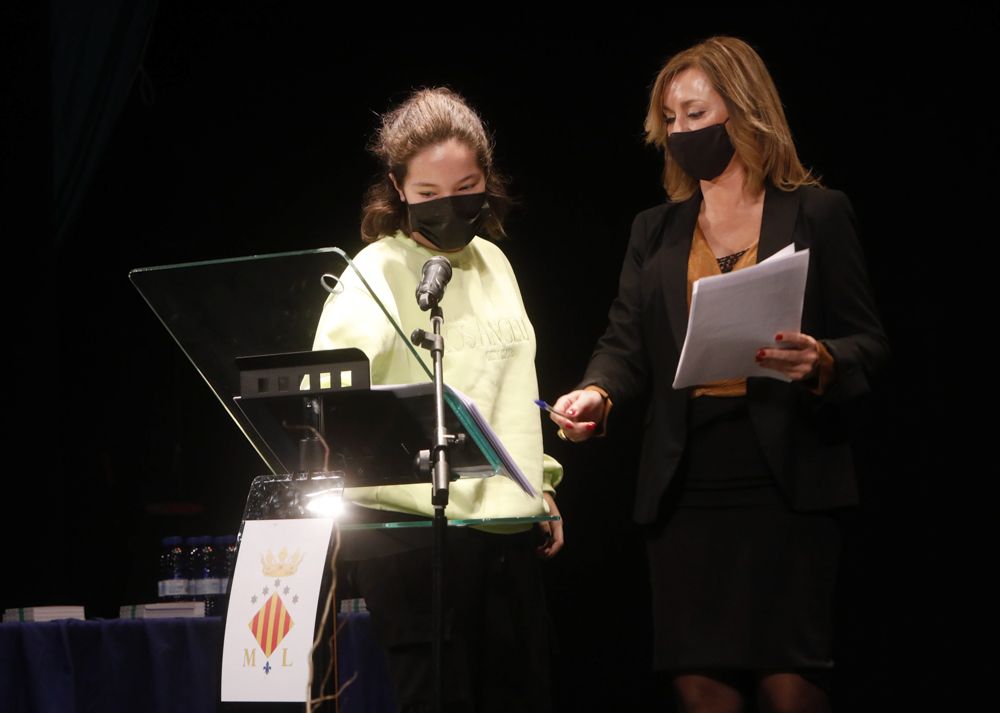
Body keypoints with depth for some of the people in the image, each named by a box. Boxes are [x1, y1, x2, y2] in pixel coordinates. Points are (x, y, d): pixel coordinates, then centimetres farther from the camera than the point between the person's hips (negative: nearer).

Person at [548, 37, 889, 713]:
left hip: (786, 485, -3)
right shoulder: (656, 231, 17)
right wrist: (597, 395, -12)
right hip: (687, 490, 4)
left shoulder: (817, 214, 6)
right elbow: (627, 346, 9)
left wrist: (821, 363, -19)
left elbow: (869, 344, 4)